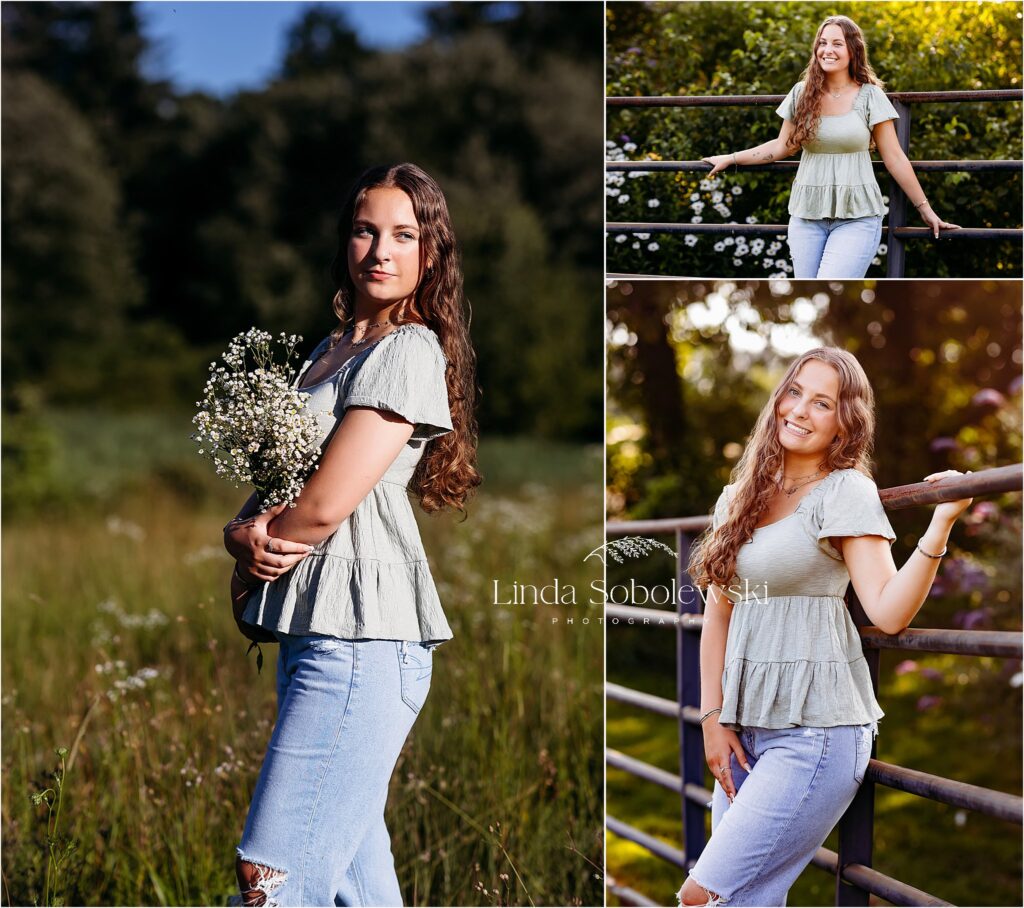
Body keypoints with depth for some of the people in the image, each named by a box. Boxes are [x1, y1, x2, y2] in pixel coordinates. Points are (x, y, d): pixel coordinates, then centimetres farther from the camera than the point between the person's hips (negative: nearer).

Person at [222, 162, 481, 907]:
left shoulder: (409, 352, -7)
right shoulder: (331, 350, 20)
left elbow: (324, 507, -14)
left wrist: (253, 559, 2)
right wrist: (244, 534, -4)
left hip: (361, 638, -9)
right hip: (315, 630, 9)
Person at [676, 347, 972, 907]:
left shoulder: (846, 491, -5)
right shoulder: (740, 498, 13)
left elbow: (888, 612, -14)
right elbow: (718, 614, 13)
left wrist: (940, 525, -26)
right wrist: (713, 719, 6)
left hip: (815, 729, -6)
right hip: (744, 725, 6)